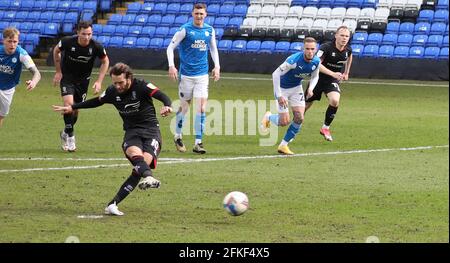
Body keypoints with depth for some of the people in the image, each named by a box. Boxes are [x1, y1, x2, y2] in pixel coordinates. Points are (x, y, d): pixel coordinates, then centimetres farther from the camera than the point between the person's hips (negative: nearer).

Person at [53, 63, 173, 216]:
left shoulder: (142, 87, -9)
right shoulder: (112, 92, 4)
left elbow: (162, 96, -22)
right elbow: (96, 102, 23)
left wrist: (167, 106, -46)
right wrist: (72, 107, 29)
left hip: (151, 130, -3)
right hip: (132, 132, 3)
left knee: (145, 162, -25)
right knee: (135, 153, -33)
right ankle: (148, 177, -66)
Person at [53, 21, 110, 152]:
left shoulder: (96, 47, -23)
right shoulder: (68, 42, -24)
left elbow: (105, 61, -3)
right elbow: (56, 50, -1)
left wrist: (99, 81, -9)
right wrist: (58, 71, 2)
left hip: (83, 79, 2)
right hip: (67, 76, -2)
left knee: (76, 108, 8)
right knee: (69, 103, -22)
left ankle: (66, 133, 35)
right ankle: (70, 136, -7)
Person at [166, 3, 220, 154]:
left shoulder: (210, 30, 6)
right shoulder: (185, 30, -6)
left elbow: (213, 49, 21)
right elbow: (170, 47, -3)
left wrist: (217, 66, 10)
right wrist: (171, 66, -14)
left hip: (202, 75, 2)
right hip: (186, 74, -2)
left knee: (201, 107, -9)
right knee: (184, 106, 7)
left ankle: (198, 143, -7)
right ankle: (177, 137, 29)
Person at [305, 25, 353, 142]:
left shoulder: (347, 49, -6)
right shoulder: (326, 47, -25)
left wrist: (346, 72, 24)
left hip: (332, 80, 3)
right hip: (318, 78, -3)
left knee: (334, 101, -25)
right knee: (306, 105, 7)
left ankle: (325, 128, -5)